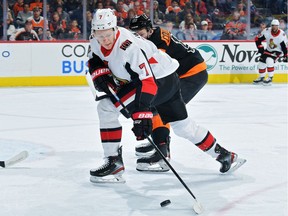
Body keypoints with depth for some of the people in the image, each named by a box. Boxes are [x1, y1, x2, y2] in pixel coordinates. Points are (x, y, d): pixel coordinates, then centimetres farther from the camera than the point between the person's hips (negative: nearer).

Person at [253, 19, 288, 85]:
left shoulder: (282, 35, -24)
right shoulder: (266, 31, -18)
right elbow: (257, 39, -8)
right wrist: (260, 48, -15)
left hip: (277, 51, -4)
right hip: (268, 50, 4)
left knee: (269, 61, -27)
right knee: (261, 63, 2)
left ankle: (270, 78, -16)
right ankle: (261, 78, 27)